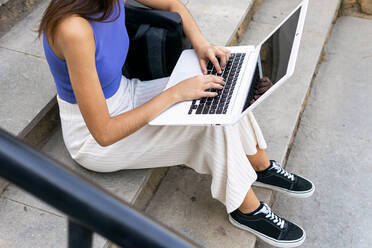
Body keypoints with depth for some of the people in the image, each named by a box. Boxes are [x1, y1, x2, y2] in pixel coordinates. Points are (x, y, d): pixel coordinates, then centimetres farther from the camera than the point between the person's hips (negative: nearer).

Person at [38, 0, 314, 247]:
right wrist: (175, 94, -29)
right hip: (93, 139, -7)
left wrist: (200, 43, -10)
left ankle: (262, 167, 18)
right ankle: (248, 209, 5)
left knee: (220, 90, -4)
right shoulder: (74, 29, -36)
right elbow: (104, 133, -32)